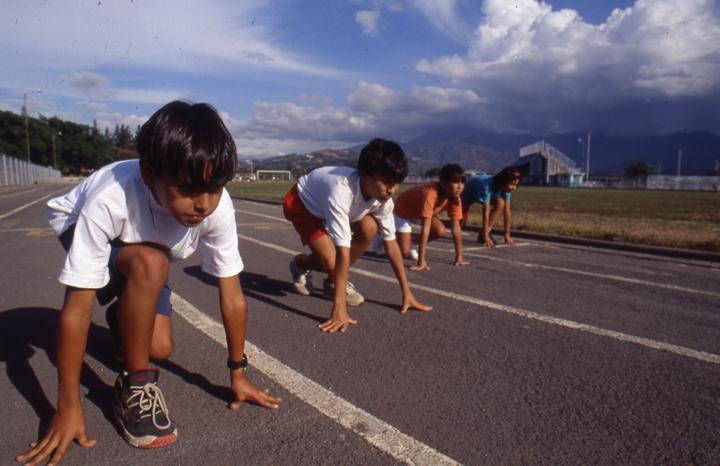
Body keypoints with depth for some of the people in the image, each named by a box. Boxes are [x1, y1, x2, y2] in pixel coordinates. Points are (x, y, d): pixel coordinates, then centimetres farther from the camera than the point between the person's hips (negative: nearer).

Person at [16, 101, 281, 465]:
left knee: (160, 349, -5)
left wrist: (238, 373, -18)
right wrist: (68, 406, -29)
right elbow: (76, 310, -36)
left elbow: (232, 296, -26)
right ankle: (133, 386, -16)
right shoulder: (109, 201, -42)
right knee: (150, 265, -36)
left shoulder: (217, 206, -33)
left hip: (145, 253, 4)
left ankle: (125, 318, 30)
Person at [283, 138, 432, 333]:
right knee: (330, 260, -23)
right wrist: (339, 308, -44)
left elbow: (391, 243, -16)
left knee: (369, 228, -19)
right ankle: (300, 265, 14)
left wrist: (406, 292, -15)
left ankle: (333, 282, 1)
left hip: (324, 203, 6)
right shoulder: (341, 192, -43)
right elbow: (343, 250, -46)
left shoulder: (383, 198, -23)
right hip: (301, 203, -6)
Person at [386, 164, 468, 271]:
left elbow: (455, 227, -17)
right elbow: (425, 228, -47)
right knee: (404, 252, -14)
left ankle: (412, 242, 7)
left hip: (420, 212, 6)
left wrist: (459, 257, -19)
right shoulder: (430, 194, -43)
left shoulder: (455, 198, -23)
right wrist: (421, 262, -48)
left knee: (440, 231, -20)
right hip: (404, 210, -6)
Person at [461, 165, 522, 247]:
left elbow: (507, 210, -22)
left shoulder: (506, 187, -25)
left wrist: (507, 235, -23)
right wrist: (486, 238, -44)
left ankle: (483, 234, -15)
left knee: (500, 203, -23)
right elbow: (486, 213, -44)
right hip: (467, 193, -5)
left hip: (480, 193, 5)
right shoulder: (487, 185, -43)